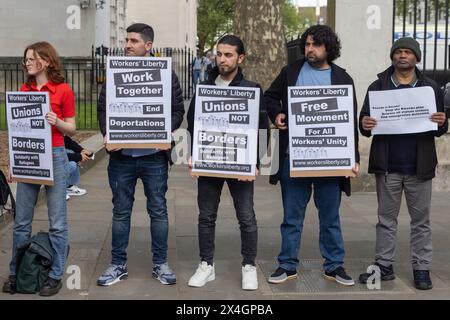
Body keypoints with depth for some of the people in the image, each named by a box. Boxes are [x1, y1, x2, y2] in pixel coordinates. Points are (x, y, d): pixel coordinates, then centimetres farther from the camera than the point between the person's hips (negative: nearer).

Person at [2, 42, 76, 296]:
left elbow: (72, 129, 2)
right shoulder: (24, 90, 10)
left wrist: (57, 122, -19)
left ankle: (56, 276, 11)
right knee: (21, 221, 8)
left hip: (54, 156, -4)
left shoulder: (63, 91, -4)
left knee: (57, 222, 2)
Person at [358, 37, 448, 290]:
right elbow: (365, 121, 8)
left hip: (419, 166, 0)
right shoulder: (378, 87, 7)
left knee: (421, 220, 6)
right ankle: (384, 266, 17)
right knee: (386, 219, 8)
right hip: (387, 166, 1)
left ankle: (421, 268, 14)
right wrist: (365, 125, -15)